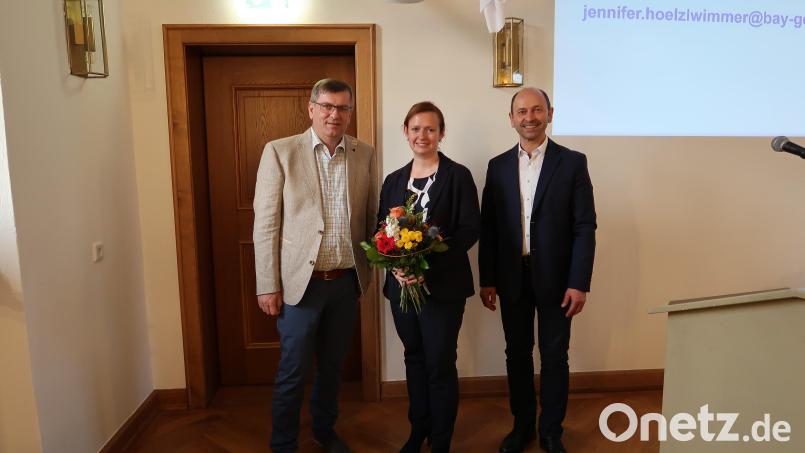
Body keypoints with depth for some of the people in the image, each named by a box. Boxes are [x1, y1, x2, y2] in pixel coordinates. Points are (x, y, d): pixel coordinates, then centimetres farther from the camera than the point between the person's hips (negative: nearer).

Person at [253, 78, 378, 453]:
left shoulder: (364, 155, 4)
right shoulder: (280, 152, -5)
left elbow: (371, 216, 8)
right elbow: (266, 223, -6)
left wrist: (369, 270, 3)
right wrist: (268, 285, -8)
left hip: (347, 281, 4)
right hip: (300, 281, -3)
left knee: (332, 365, 20)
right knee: (292, 373, 7)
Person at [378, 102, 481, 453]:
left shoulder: (458, 175, -5)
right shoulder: (394, 180, 9)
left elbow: (471, 230, -11)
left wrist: (429, 264, -21)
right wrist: (395, 266, -12)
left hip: (443, 285, -4)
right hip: (401, 283, 5)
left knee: (440, 364, 4)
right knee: (414, 358, 17)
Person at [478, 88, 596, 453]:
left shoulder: (572, 162, -2)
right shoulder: (498, 166, 5)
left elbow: (585, 226, -6)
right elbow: (488, 228, 5)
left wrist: (579, 283, -11)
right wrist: (487, 279, 2)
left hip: (555, 278, -2)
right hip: (511, 278, 2)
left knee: (554, 356, 9)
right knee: (517, 353, 13)